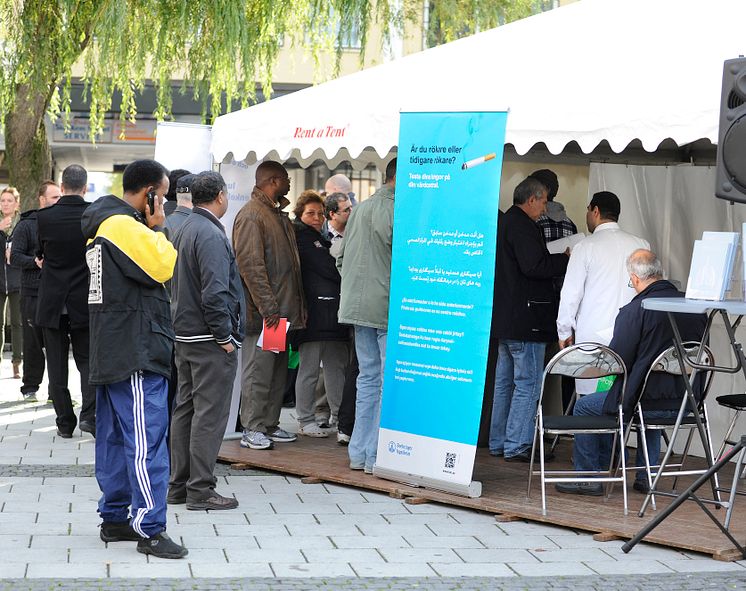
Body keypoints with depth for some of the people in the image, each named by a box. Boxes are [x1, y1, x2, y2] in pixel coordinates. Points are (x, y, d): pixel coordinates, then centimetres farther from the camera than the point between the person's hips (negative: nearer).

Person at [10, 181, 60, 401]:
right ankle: (30, 388, 13)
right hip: (33, 293, -3)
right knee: (33, 342, 2)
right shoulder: (26, 225, 0)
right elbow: (14, 257, -6)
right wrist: (35, 261, -21)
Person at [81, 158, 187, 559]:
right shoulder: (125, 225, -15)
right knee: (146, 439, -10)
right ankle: (150, 529, -10)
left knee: (115, 437, 14)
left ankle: (115, 518, 20)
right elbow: (162, 267, -19)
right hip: (135, 353, -11)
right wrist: (156, 229, -8)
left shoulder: (105, 223, 17)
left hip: (112, 353, 11)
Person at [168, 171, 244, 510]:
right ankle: (201, 490, -3)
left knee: (185, 409, 14)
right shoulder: (210, 234, -17)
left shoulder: (183, 230, 13)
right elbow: (214, 292, -23)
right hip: (210, 341, -10)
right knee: (210, 414, -5)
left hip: (185, 335, 10)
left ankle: (179, 485, 20)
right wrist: (225, 337, -16)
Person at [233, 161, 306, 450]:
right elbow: (251, 265, -19)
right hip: (264, 313, -9)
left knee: (279, 369, 12)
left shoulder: (279, 215, 19)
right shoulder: (251, 215, -12)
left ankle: (270, 425, 20)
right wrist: (269, 308, -22)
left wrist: (297, 305, 18)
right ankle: (252, 429, 1)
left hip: (282, 311, 9)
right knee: (258, 370, -5)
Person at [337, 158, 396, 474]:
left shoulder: (360, 209, 15)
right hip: (387, 308, -9)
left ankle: (359, 453, 16)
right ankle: (377, 455, -4)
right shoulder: (393, 208, -13)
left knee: (368, 377, 14)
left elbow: (341, 258, 19)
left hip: (358, 303, 9)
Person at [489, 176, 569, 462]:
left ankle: (498, 443, 20)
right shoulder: (522, 226, -16)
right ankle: (517, 446, -6)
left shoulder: (504, 222, 15)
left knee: (505, 381, 14)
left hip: (504, 318, 11)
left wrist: (556, 259, 15)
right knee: (528, 382, -6)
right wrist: (566, 260, -11)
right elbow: (534, 267, -23)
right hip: (525, 318, -11)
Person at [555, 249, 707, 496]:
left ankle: (589, 477, 19)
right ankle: (645, 476, 37)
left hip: (643, 401, -7)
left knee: (584, 407, 16)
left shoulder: (633, 311, -17)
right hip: (685, 402, 7)